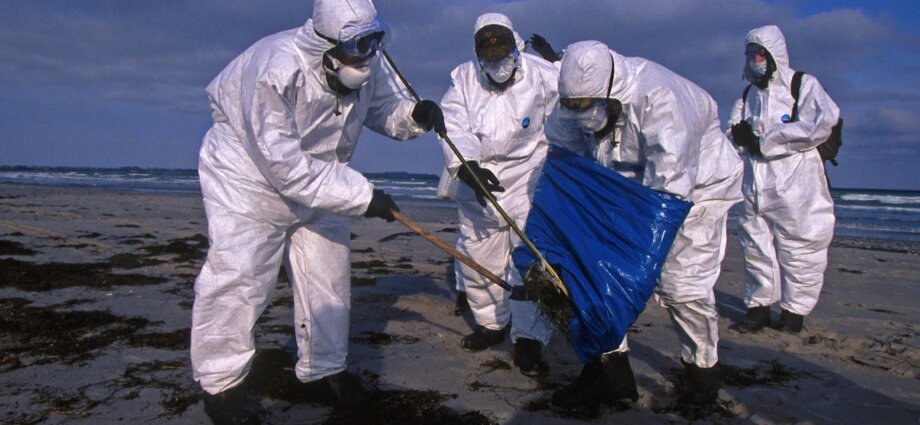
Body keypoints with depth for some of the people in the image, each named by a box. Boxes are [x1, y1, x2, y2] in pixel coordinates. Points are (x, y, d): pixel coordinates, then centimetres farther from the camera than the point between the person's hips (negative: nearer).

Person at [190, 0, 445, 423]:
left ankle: (324, 368, 25)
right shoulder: (276, 71, -35)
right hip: (248, 174, -6)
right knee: (236, 279, -8)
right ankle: (221, 384, 11)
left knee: (328, 274, 8)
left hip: (317, 181, 7)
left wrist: (415, 113, -21)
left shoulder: (368, 65, -14)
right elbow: (285, 164, -34)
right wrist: (362, 195, -34)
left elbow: (384, 107, 5)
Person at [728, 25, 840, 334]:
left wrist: (762, 141, -13)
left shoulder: (805, 85, 1)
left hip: (797, 185, -5)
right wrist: (740, 135, -11)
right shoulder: (748, 95, 19)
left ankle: (795, 309, 11)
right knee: (756, 247, 5)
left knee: (799, 248, 0)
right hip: (756, 186, 5)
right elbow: (734, 137, 15)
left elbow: (820, 125, -14)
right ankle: (758, 305, 14)